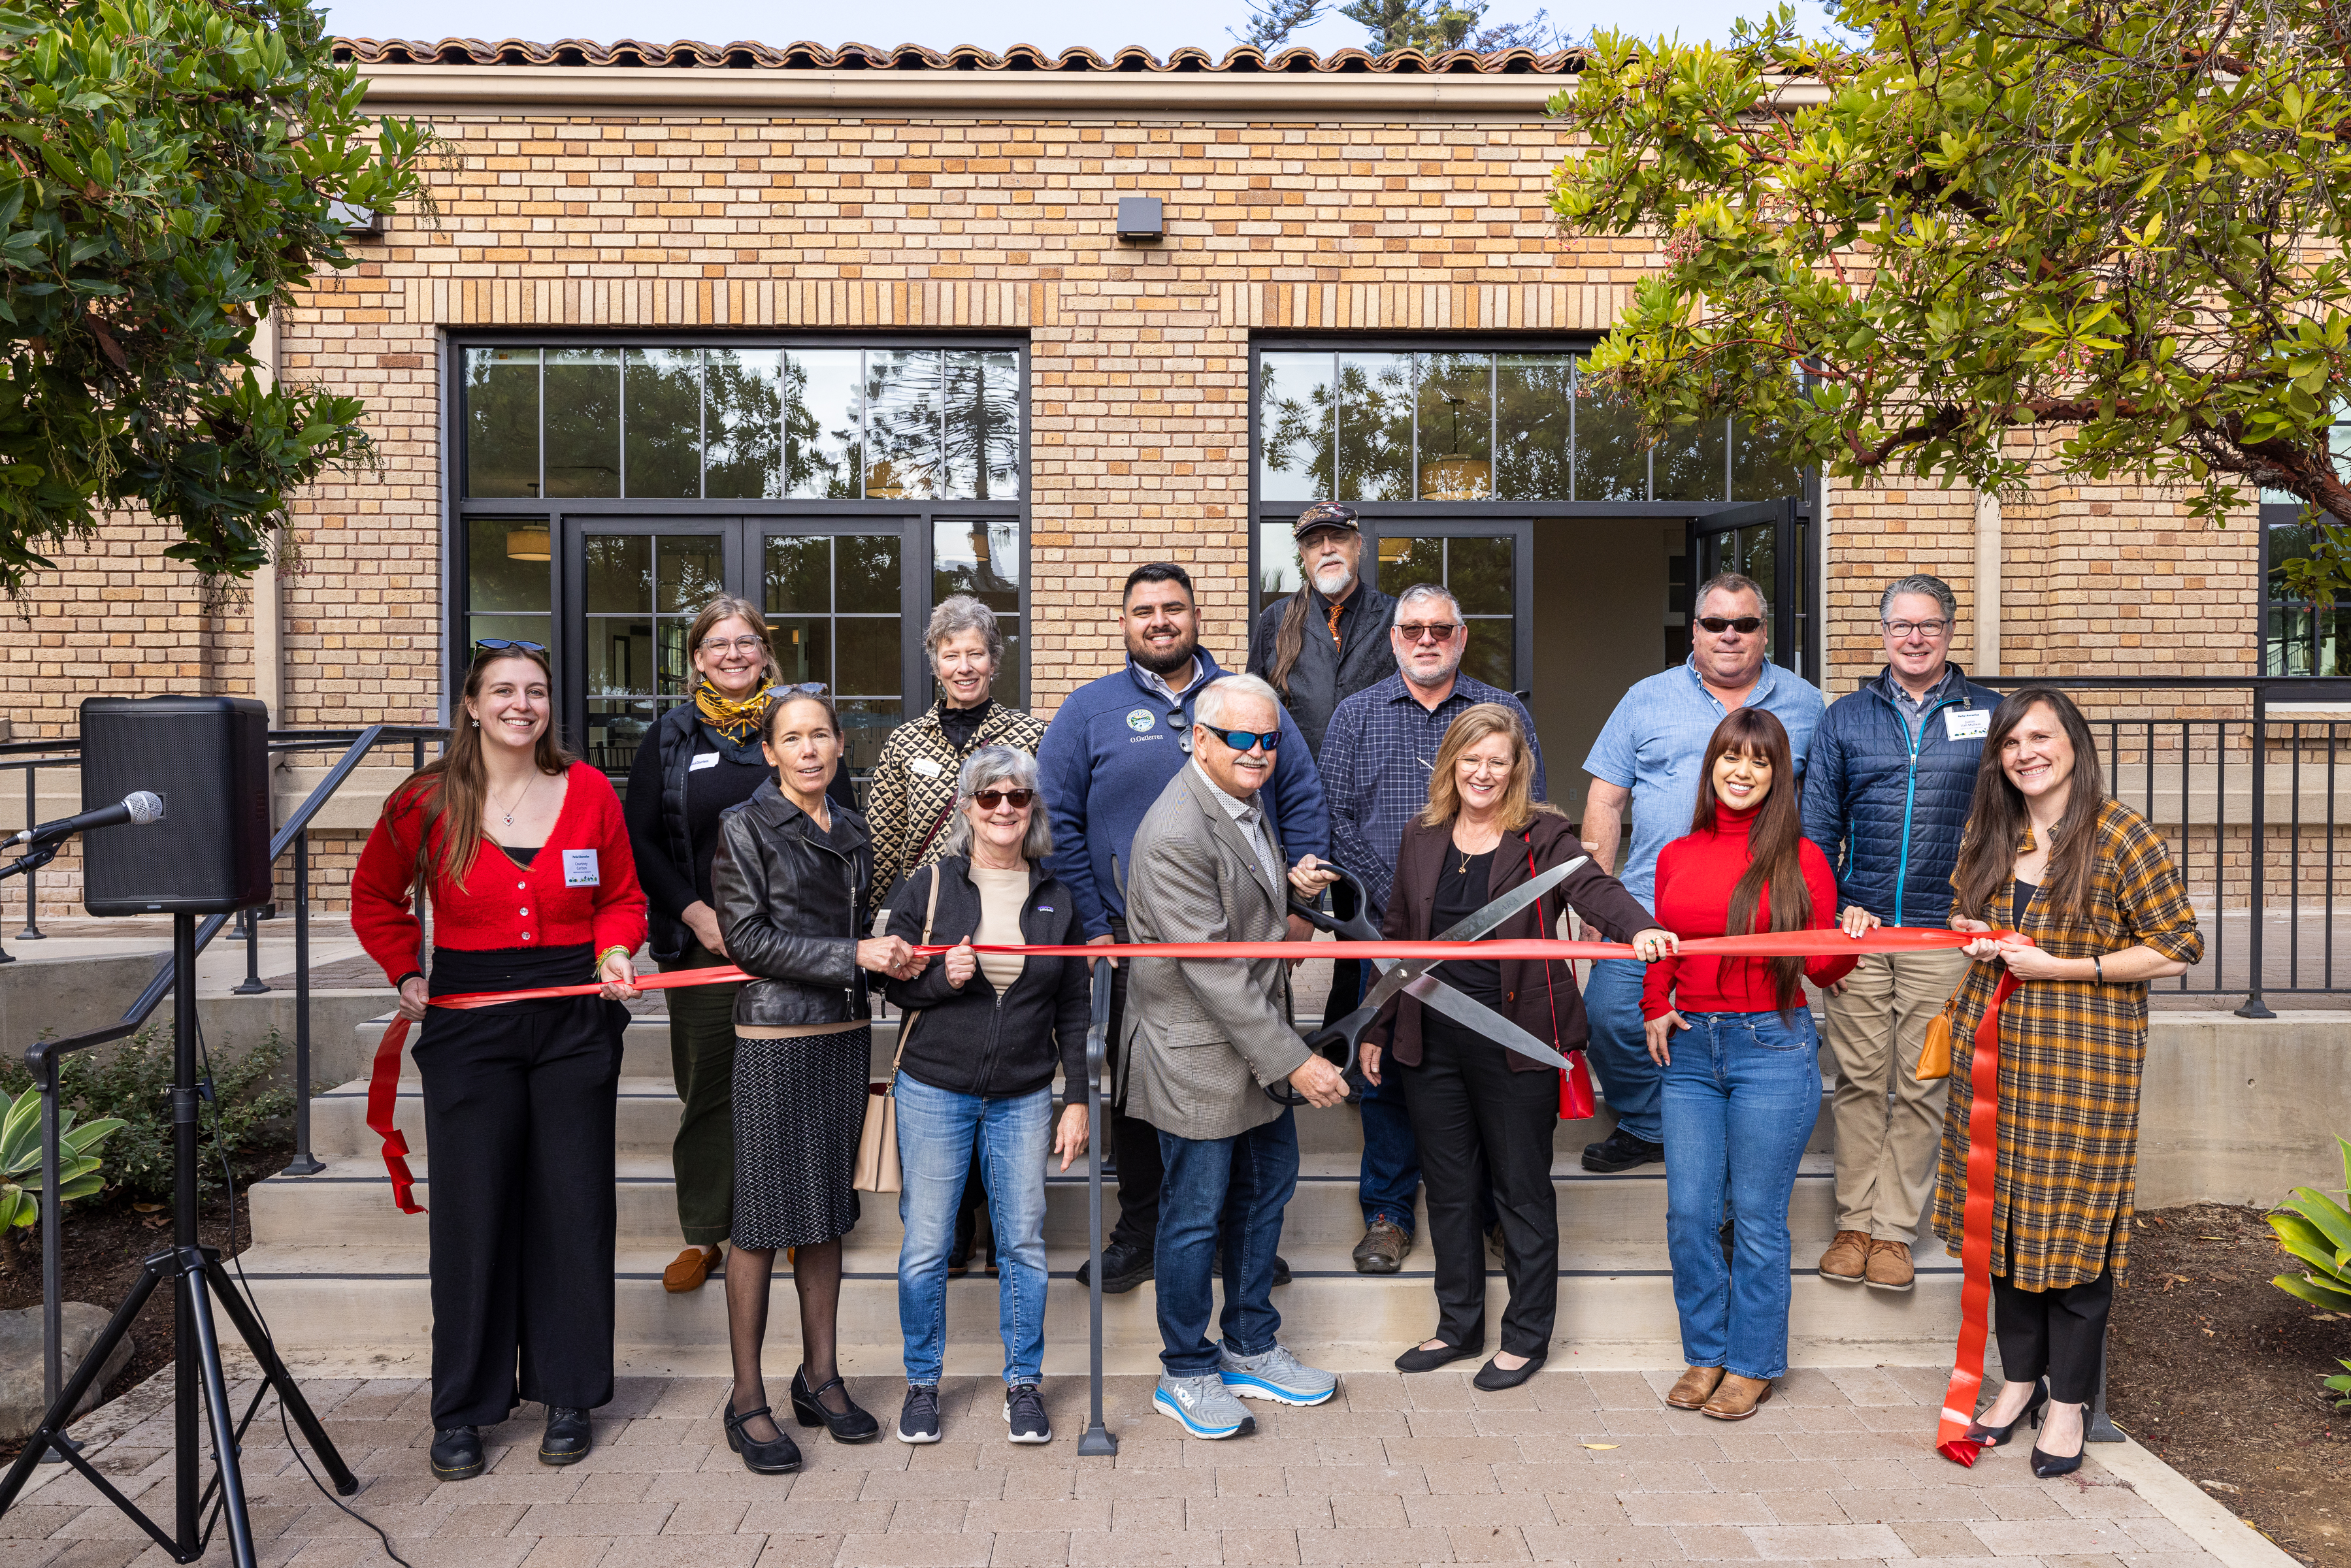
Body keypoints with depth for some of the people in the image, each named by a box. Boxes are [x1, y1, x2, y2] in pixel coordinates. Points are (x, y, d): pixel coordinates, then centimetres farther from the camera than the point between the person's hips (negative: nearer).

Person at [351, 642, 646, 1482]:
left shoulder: (589, 792, 2)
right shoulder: (427, 801, -1)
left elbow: (622, 896, 12)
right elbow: (375, 899, 15)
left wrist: (615, 952, -7)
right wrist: (407, 974, 4)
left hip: (575, 1020, 1)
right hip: (467, 1019, -1)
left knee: (573, 1207, 6)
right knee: (471, 1211, 4)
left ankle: (568, 1395, 20)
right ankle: (463, 1410, 18)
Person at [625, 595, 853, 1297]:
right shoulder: (670, 736, 7)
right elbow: (639, 838, 6)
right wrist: (694, 912, -6)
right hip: (702, 941, 1)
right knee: (705, 1084, 5)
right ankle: (702, 1233, 17)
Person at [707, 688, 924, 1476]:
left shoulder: (852, 831, 13)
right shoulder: (745, 826, -5)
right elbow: (747, 939, -11)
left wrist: (891, 954, -2)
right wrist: (852, 956, -16)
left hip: (844, 1034, 6)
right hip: (774, 1037, -6)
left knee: (827, 1213, 12)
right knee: (762, 1218, -1)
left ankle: (820, 1377, 23)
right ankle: (747, 1399, 10)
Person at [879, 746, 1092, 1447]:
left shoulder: (1055, 896, 4)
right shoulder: (927, 887, -2)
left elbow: (1075, 1006, 7)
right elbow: (891, 982, 2)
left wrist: (1078, 1098, 4)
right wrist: (942, 978, -18)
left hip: (1023, 1096, 2)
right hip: (935, 1089, -1)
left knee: (1024, 1244, 7)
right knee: (926, 1245, 4)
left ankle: (1023, 1382, 24)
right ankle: (922, 1382, 24)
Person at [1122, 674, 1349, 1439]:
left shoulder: (1248, 804, 7)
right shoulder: (1175, 835, -25)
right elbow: (1212, 972, -27)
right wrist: (1295, 1061, -25)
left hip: (1260, 1043, 10)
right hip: (1197, 1053, -9)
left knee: (1267, 1188, 19)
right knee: (1196, 1214, 4)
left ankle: (1252, 1350, 36)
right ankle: (1186, 1375, 23)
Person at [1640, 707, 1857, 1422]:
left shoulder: (1799, 858, 0)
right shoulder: (1676, 857, 10)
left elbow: (1821, 966, 1)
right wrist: (1655, 1008, 4)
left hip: (1772, 1047, -4)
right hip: (1690, 1048, 4)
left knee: (1757, 1219, 3)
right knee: (1689, 1214, 5)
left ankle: (1752, 1365, 18)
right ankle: (1705, 1355, 22)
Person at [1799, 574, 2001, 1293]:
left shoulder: (1988, 716, 7)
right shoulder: (1845, 718, 9)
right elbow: (1817, 825, 9)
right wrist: (1827, 907, -2)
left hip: (1944, 933, -1)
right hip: (1856, 929, 1)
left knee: (1922, 1086, 3)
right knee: (1859, 1082, 6)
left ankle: (1894, 1229, 13)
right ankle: (1855, 1221, 16)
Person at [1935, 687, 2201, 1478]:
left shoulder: (2123, 836, -10)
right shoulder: (1989, 834, 9)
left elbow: (2177, 949, -10)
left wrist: (2057, 966, -15)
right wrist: (1978, 940, 0)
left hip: (2084, 1059, -5)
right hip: (1994, 1051, 5)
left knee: (2073, 1226, 2)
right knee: (2005, 1216, 11)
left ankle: (2067, 1400, 18)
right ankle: (2020, 1377, 27)